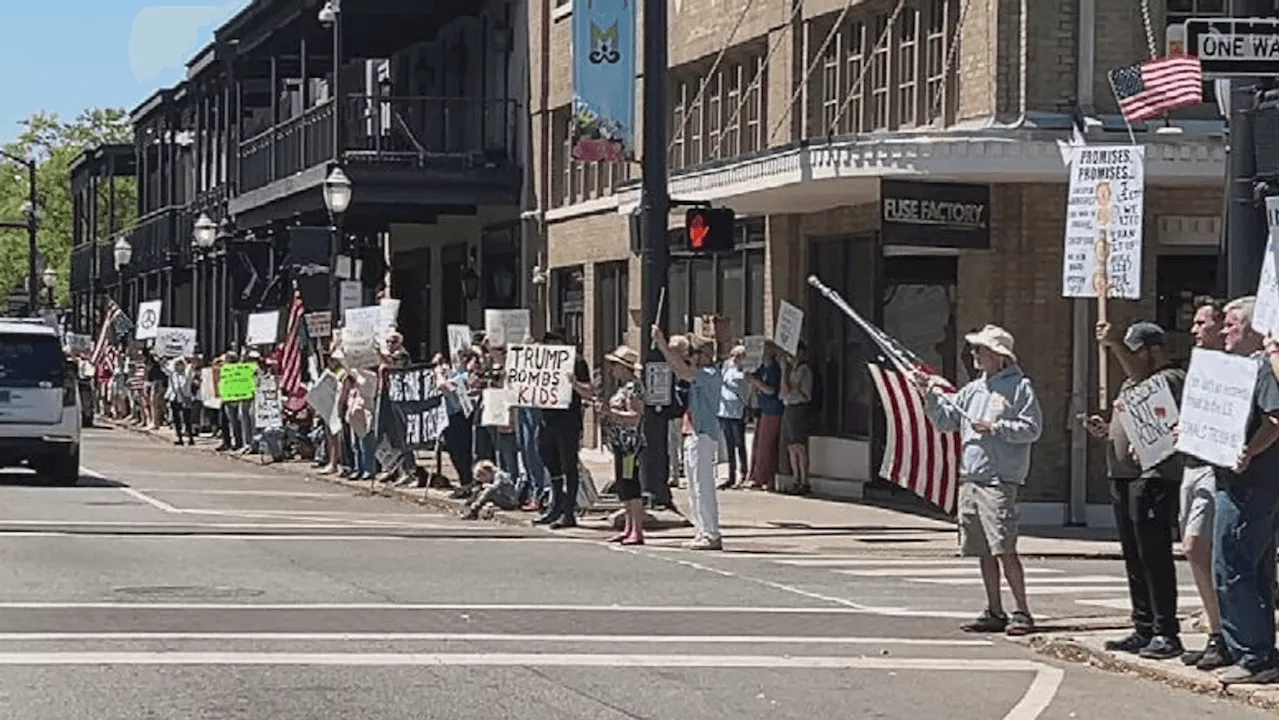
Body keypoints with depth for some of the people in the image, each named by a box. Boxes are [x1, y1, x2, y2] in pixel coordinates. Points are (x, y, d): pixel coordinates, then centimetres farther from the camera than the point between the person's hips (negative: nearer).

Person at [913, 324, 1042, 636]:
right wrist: (930, 394, 7)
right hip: (969, 478, 7)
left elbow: (1032, 429, -10)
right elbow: (946, 421, 19)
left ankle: (1022, 612, -7)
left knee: (1004, 548, -12)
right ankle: (994, 613, 16)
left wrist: (996, 428, -15)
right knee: (983, 551, 9)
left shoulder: (1020, 387, -3)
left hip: (999, 481, -7)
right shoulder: (973, 389, 19)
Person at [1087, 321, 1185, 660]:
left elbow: (1145, 380, -28)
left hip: (1153, 477, -10)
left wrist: (1114, 346, -34)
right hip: (1123, 477, 10)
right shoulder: (1132, 382, 23)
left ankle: (1165, 634, -7)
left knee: (1154, 556, -9)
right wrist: (1106, 430, 11)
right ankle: (1144, 631, 16)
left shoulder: (1173, 378, -6)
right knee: (1134, 558, 11)